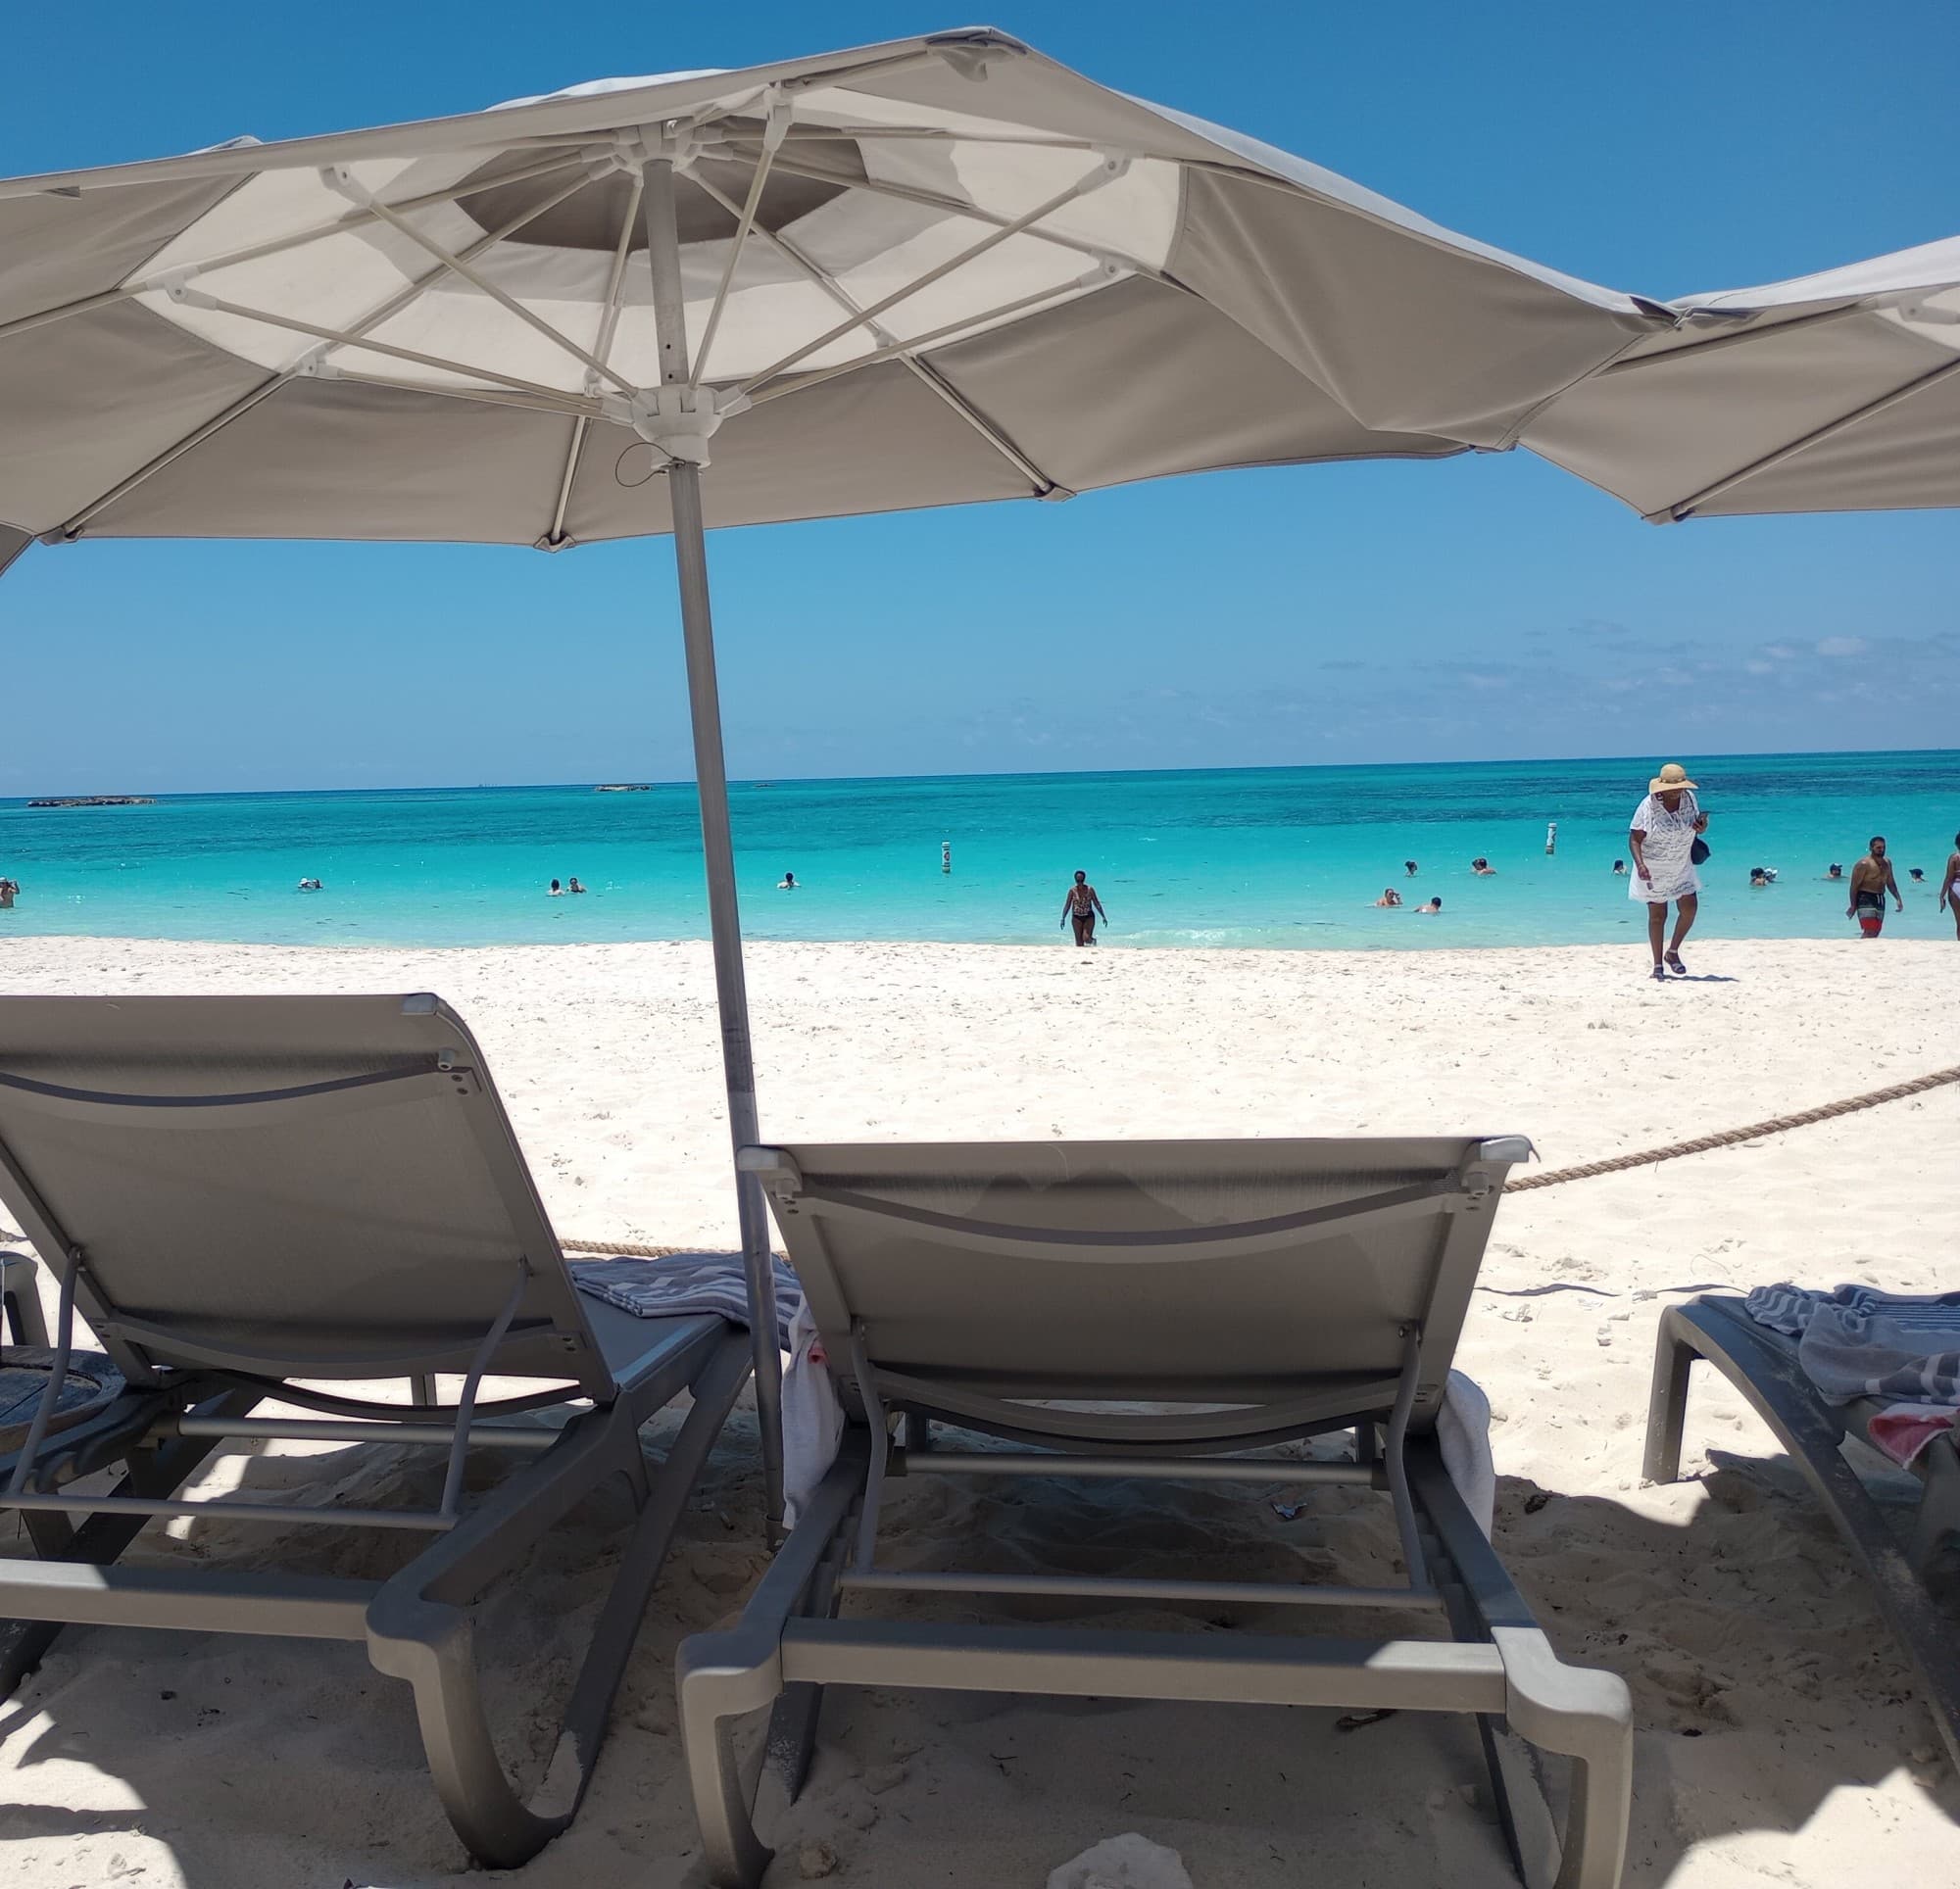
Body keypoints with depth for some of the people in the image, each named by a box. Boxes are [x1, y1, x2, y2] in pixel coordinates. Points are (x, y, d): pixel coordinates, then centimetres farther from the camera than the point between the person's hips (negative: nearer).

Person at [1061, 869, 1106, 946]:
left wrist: (1103, 917, 2)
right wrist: (1063, 918, -7)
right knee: (1079, 942, -1)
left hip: (1089, 917, -1)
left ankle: (1093, 940, 20)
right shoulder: (1072, 891, -3)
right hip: (1077, 917, 1)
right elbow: (1067, 905, 0)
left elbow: (1097, 903, 3)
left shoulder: (1090, 889, -3)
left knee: (1086, 938, -16)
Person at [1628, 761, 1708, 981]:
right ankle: (1657, 966, 11)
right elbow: (1635, 839, -15)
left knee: (1690, 908, -3)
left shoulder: (1689, 798, -3)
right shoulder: (1648, 807, -18)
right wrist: (1640, 864, -30)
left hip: (1682, 868, 5)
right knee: (1657, 916, 2)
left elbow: (1698, 827, 11)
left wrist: (1702, 826, -14)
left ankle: (1673, 951, 20)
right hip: (1653, 870, -4)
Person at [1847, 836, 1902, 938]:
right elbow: (1854, 886, -13)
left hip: (1880, 900, 8)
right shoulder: (1864, 864, -11)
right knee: (1870, 932, -19)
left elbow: (1890, 883, 24)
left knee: (1876, 932, 8)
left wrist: (1898, 898, 14)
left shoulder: (1887, 863, 14)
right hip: (1866, 900, -8)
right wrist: (1853, 905, -16)